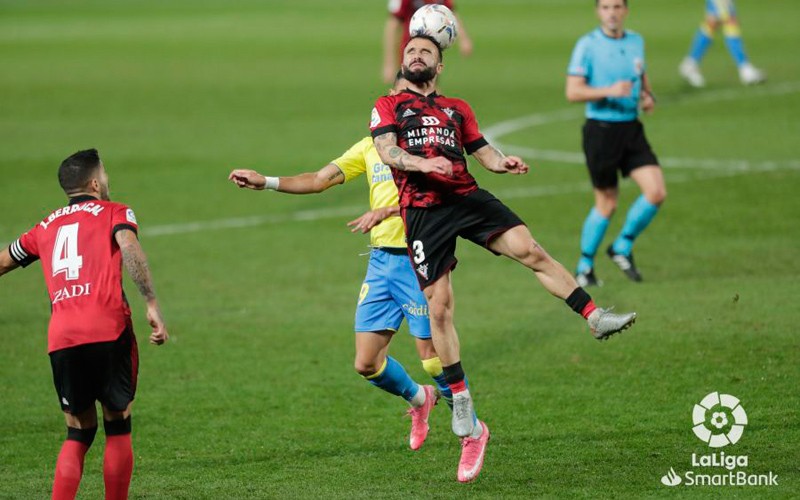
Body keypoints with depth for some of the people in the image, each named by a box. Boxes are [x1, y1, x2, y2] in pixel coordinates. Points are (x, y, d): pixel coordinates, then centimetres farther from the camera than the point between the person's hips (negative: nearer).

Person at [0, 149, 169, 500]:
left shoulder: (46, 227, 22)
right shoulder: (114, 213, 10)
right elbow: (129, 247, -11)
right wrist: (152, 305, -16)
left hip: (60, 340, 4)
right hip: (108, 333, -4)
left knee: (78, 435, 12)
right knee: (118, 428, 10)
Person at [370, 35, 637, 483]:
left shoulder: (457, 108, 23)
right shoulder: (389, 106, 14)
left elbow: (482, 150, 14)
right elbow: (387, 151, -2)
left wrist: (503, 162, -10)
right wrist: (422, 163, -22)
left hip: (467, 197, 2)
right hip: (423, 211, -2)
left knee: (529, 249, -22)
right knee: (439, 309, -6)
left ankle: (596, 318, -18)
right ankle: (466, 423, -2)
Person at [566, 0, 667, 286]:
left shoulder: (636, 42, 9)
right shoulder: (587, 45, -9)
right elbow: (573, 92, -14)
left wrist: (648, 97, 4)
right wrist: (610, 91, -26)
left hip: (631, 128, 5)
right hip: (601, 130, -5)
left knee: (656, 192, -8)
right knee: (607, 203, 1)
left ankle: (623, 247, 13)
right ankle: (584, 267, 19)